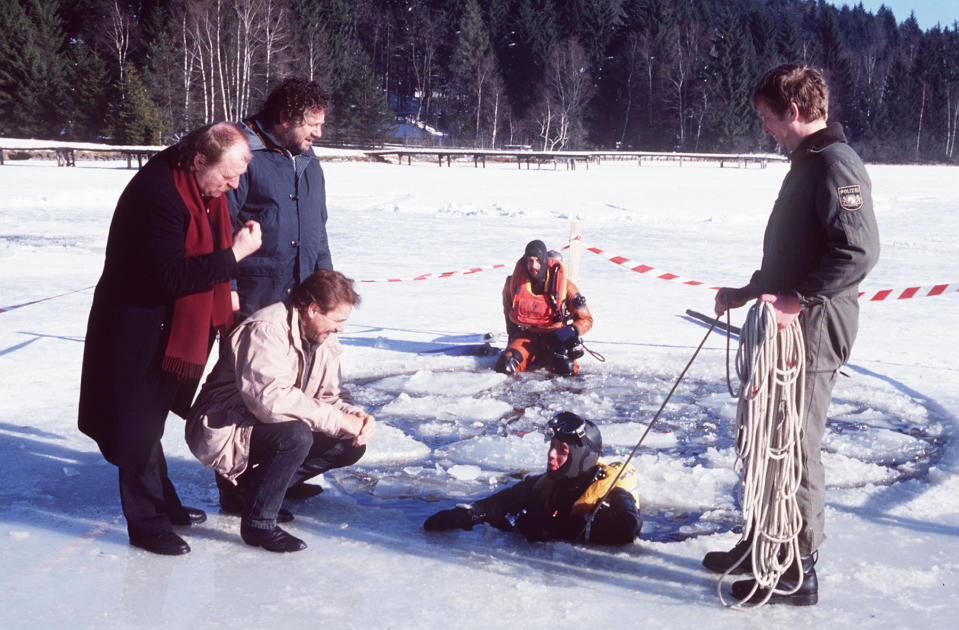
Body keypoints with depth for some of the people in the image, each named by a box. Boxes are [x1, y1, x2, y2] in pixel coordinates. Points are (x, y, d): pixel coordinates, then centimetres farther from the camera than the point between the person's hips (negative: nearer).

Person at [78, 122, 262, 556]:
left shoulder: (200, 186, 2)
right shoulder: (157, 193, -27)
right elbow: (172, 276, -30)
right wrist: (234, 254, -26)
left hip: (173, 322, 9)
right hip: (137, 328, -9)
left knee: (153, 415, 21)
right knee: (140, 422, 3)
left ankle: (162, 503, 34)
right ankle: (145, 522, 16)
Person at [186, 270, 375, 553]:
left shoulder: (324, 342, 5)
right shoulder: (266, 330, -23)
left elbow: (328, 396, 8)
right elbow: (271, 399, -36)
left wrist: (355, 415, -15)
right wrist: (337, 420, -31)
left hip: (270, 426, 9)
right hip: (224, 430, -9)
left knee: (350, 445, -2)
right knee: (296, 435, -35)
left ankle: (246, 488, 5)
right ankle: (258, 521, -15)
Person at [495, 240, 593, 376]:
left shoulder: (564, 285, -13)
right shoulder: (514, 283, -7)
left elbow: (586, 320, -5)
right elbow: (508, 308, 19)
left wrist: (570, 331, -24)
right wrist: (512, 331, 12)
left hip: (554, 337, -2)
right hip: (525, 336, 2)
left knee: (567, 369, -33)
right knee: (505, 367, -27)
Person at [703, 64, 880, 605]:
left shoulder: (835, 164, -16)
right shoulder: (807, 164, 17)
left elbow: (859, 251, -26)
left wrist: (798, 300, -25)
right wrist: (750, 292, 24)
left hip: (813, 333, -10)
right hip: (786, 330, 10)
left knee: (795, 448, -2)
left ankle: (799, 570, 11)